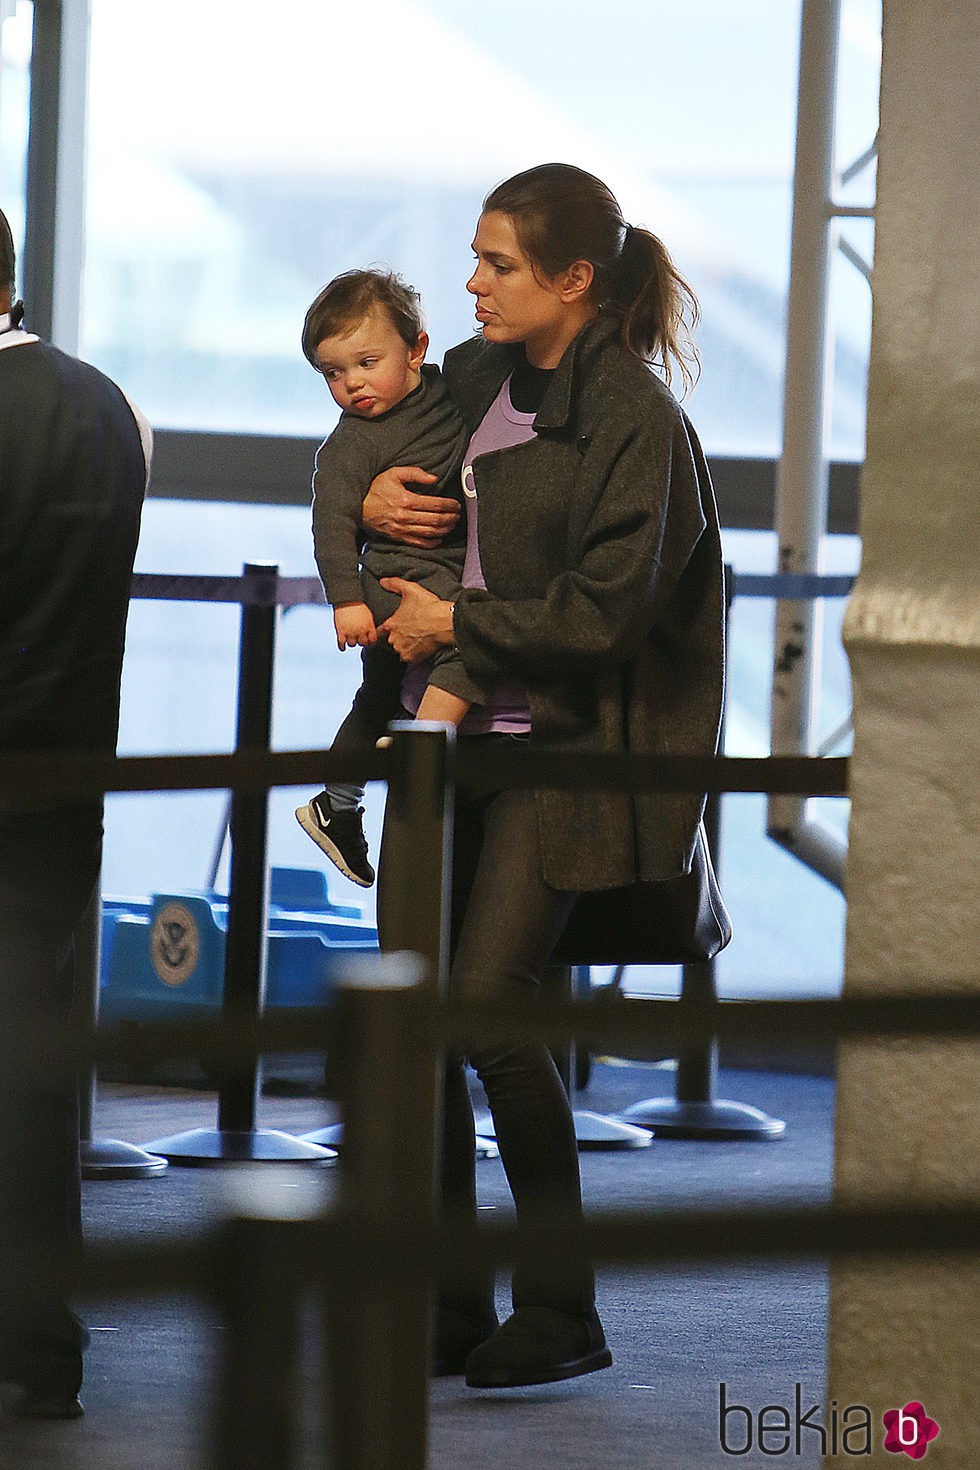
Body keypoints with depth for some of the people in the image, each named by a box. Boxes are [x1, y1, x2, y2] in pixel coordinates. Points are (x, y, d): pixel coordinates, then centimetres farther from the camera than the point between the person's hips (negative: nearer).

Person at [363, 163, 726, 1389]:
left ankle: (561, 1312, 0)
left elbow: (604, 613, -17)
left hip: (565, 750, -7)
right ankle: (450, 1309, 14)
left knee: (486, 1003, -15)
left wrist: (455, 624, -10)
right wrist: (371, 502, 3)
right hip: (463, 733, 7)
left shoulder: (633, 419, -14)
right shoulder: (479, 375, 9)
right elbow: (382, 434, 26)